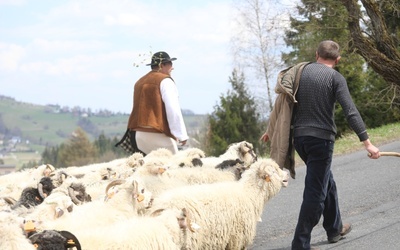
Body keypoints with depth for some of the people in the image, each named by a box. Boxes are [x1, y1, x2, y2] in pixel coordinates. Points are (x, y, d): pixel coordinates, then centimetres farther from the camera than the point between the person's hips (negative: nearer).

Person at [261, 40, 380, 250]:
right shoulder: (335, 78, -7)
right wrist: (367, 143, -18)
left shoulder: (302, 72, 9)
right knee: (315, 192, -3)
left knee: (326, 182, 25)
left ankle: (335, 229, 36)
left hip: (299, 137, 7)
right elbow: (351, 112, -16)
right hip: (321, 138, -7)